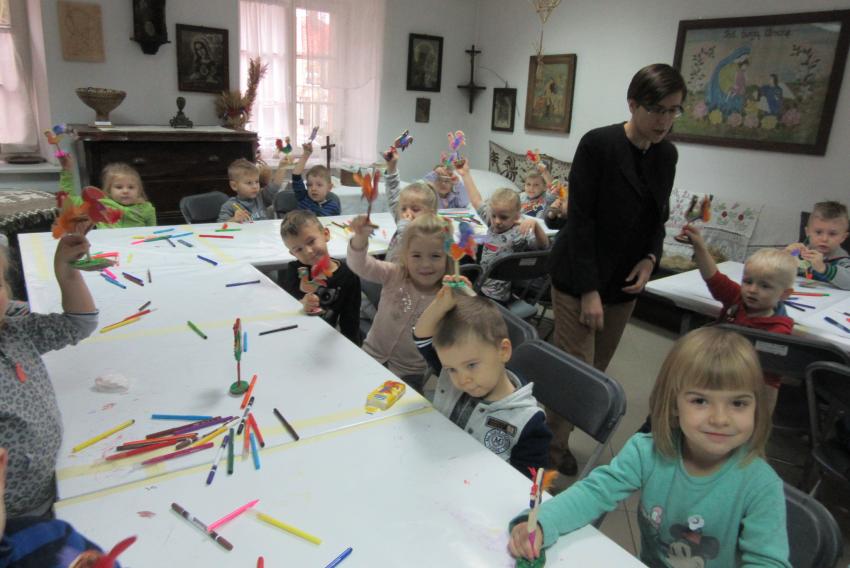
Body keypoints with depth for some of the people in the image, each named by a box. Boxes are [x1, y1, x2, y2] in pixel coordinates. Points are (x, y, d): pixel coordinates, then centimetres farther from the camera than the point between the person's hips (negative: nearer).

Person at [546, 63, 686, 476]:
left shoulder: (667, 155, 5)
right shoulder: (598, 144, -15)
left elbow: (658, 218, 14)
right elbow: (580, 218, -17)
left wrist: (651, 258, -6)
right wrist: (589, 290, -19)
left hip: (625, 281, 6)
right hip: (578, 276, -6)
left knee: (598, 367, 12)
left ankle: (559, 434, 31)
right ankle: (555, 447, 20)